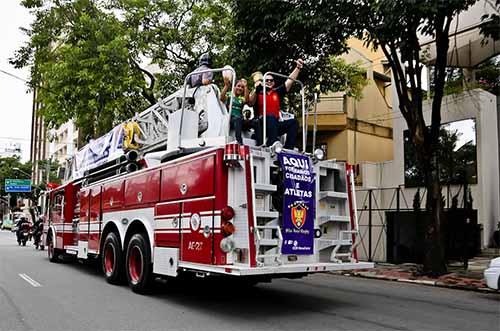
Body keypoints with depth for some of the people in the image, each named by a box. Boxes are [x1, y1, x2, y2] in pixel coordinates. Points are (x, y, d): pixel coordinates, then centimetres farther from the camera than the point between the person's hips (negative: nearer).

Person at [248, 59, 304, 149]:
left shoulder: (278, 92, 18)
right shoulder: (258, 94, 10)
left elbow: (290, 80, 13)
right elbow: (250, 103, -9)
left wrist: (298, 68, 4)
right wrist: (255, 89, -23)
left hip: (275, 125, 4)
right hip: (262, 126, -4)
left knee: (293, 122, -15)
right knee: (271, 117, -35)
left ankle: (288, 148, -24)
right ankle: (272, 144, -47)